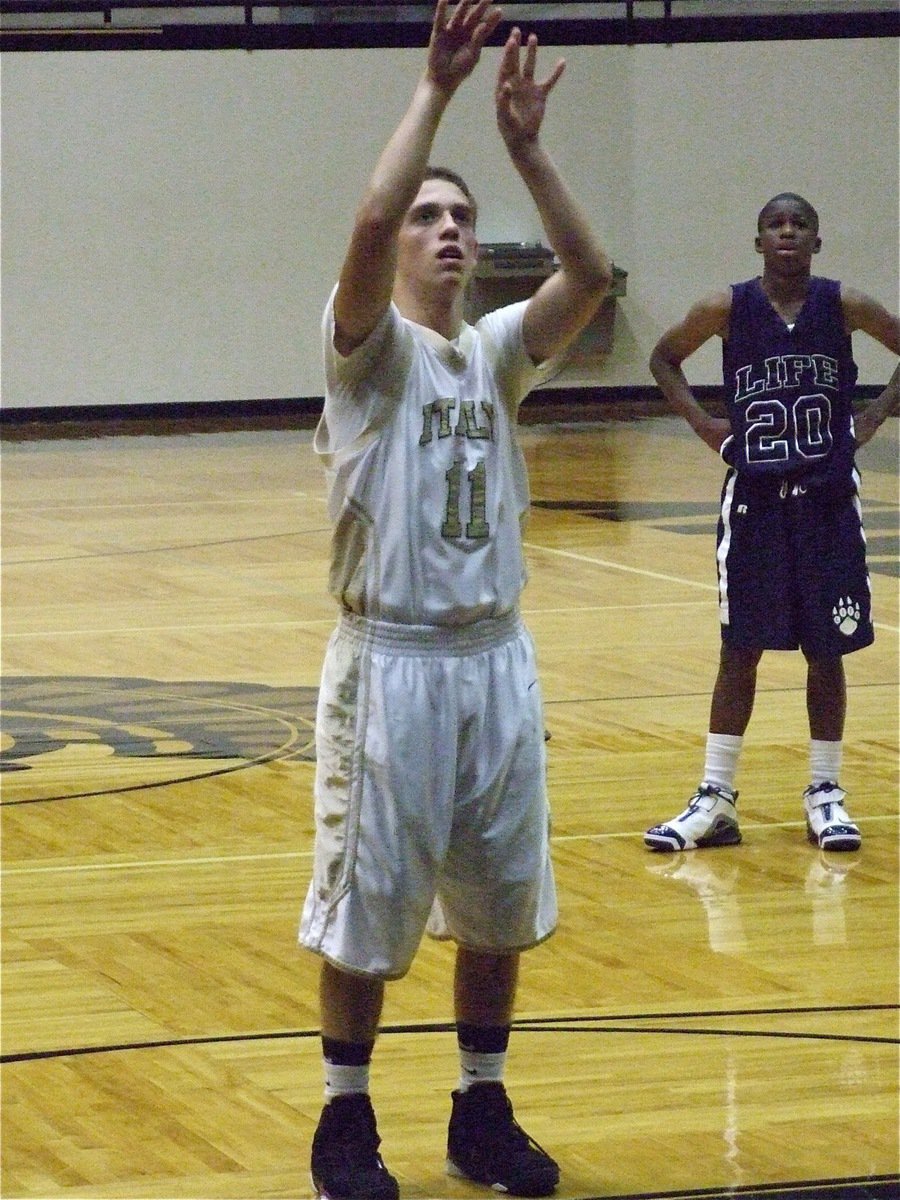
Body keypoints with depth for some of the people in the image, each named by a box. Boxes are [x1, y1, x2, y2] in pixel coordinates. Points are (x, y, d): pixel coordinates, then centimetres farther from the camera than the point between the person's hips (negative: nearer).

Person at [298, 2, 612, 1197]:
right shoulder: (368, 346, -7)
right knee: (367, 908, 4)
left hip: (497, 657, 5)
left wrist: (526, 145, -17)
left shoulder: (498, 350, 7)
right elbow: (368, 220, -26)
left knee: (500, 902, 12)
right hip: (392, 661, -5)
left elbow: (591, 275, -11)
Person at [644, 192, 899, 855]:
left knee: (827, 650, 7)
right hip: (755, 501, 0)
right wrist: (702, 422, -2)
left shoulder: (844, 305, -5)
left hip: (828, 501, 0)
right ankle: (716, 800, 9)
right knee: (740, 648, 3)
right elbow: (664, 358, 10)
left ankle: (826, 794, 18)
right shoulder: (728, 308, -5)